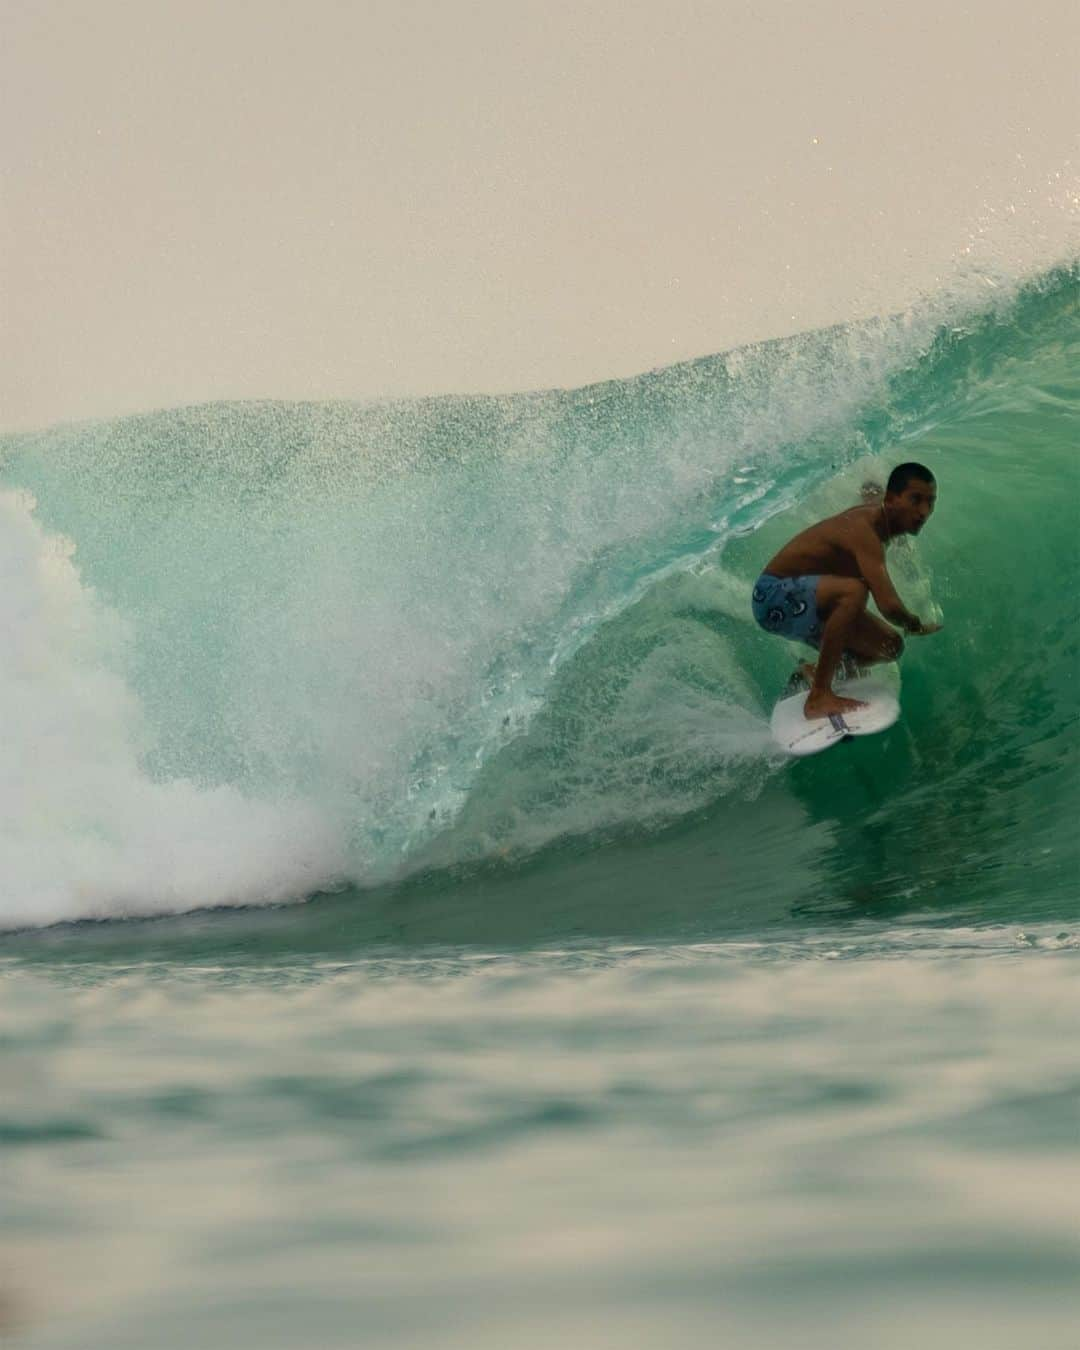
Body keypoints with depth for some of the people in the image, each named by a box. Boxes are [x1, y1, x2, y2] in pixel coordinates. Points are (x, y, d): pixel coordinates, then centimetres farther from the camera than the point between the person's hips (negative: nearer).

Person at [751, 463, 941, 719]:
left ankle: (819, 672, 25)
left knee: (890, 646, 4)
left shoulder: (876, 510, 0)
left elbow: (870, 489, 29)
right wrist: (916, 626, -20)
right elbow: (889, 605, -39)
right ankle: (819, 697, -33)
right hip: (775, 598, -10)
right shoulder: (864, 531, -30)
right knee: (854, 590, -38)